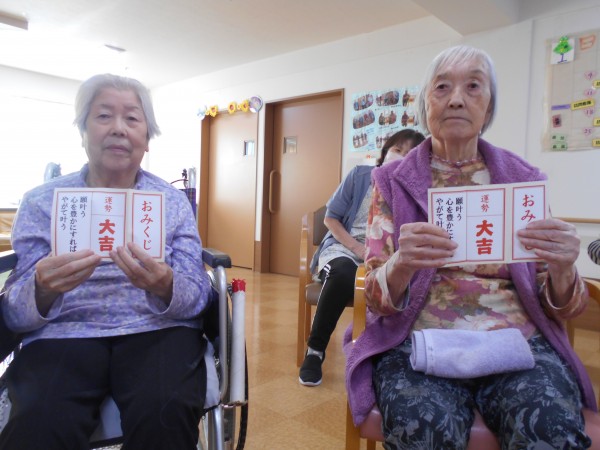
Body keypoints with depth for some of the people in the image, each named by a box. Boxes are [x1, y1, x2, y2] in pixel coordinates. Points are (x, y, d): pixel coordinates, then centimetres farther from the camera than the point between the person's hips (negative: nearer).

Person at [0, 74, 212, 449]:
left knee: (165, 414, -30)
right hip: (64, 334, 1)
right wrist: (43, 289, -23)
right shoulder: (41, 202, 6)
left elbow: (197, 296, -1)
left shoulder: (174, 201, 6)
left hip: (157, 330, 0)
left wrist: (165, 287, -25)